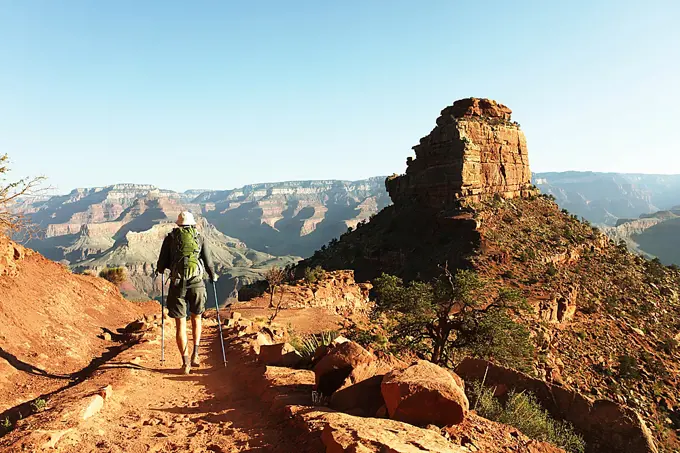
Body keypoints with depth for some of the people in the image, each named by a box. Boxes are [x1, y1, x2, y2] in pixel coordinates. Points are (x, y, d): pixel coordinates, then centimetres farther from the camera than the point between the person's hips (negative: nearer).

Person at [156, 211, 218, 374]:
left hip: (177, 285, 0)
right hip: (197, 284, 1)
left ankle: (185, 362, 7)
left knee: (180, 324, 9)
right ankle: (195, 354, 11)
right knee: (196, 318, 22)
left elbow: (161, 265, 9)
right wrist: (213, 277, 24)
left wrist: (161, 269, 33)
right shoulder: (201, 238, 10)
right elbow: (209, 264, 4)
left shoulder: (170, 238, 10)